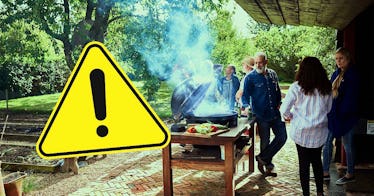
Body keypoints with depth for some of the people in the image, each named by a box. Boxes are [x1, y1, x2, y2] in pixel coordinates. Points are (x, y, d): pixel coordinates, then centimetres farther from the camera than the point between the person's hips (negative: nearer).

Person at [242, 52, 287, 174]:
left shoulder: (272, 74, 8)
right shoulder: (250, 77, -7)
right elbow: (245, 95, -10)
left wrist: (278, 103, 10)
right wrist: (246, 106, -27)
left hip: (275, 113, 5)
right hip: (261, 116, -5)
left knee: (282, 137, 2)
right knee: (265, 141, 5)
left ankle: (263, 158, 13)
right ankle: (268, 164, 24)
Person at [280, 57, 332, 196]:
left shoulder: (297, 87, -12)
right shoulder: (326, 88, -1)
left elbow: (284, 110, -12)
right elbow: (329, 109, 9)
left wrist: (288, 116, 9)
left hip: (302, 132, -3)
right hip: (320, 132, 3)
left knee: (304, 163, 8)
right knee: (317, 161, 19)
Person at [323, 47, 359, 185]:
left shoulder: (352, 75, -12)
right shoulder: (336, 74, 10)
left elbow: (351, 98, -17)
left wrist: (341, 114, -18)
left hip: (345, 116, -7)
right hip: (332, 115, 7)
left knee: (347, 145, 6)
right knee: (327, 143, 10)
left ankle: (350, 175, 22)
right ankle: (325, 173, 20)